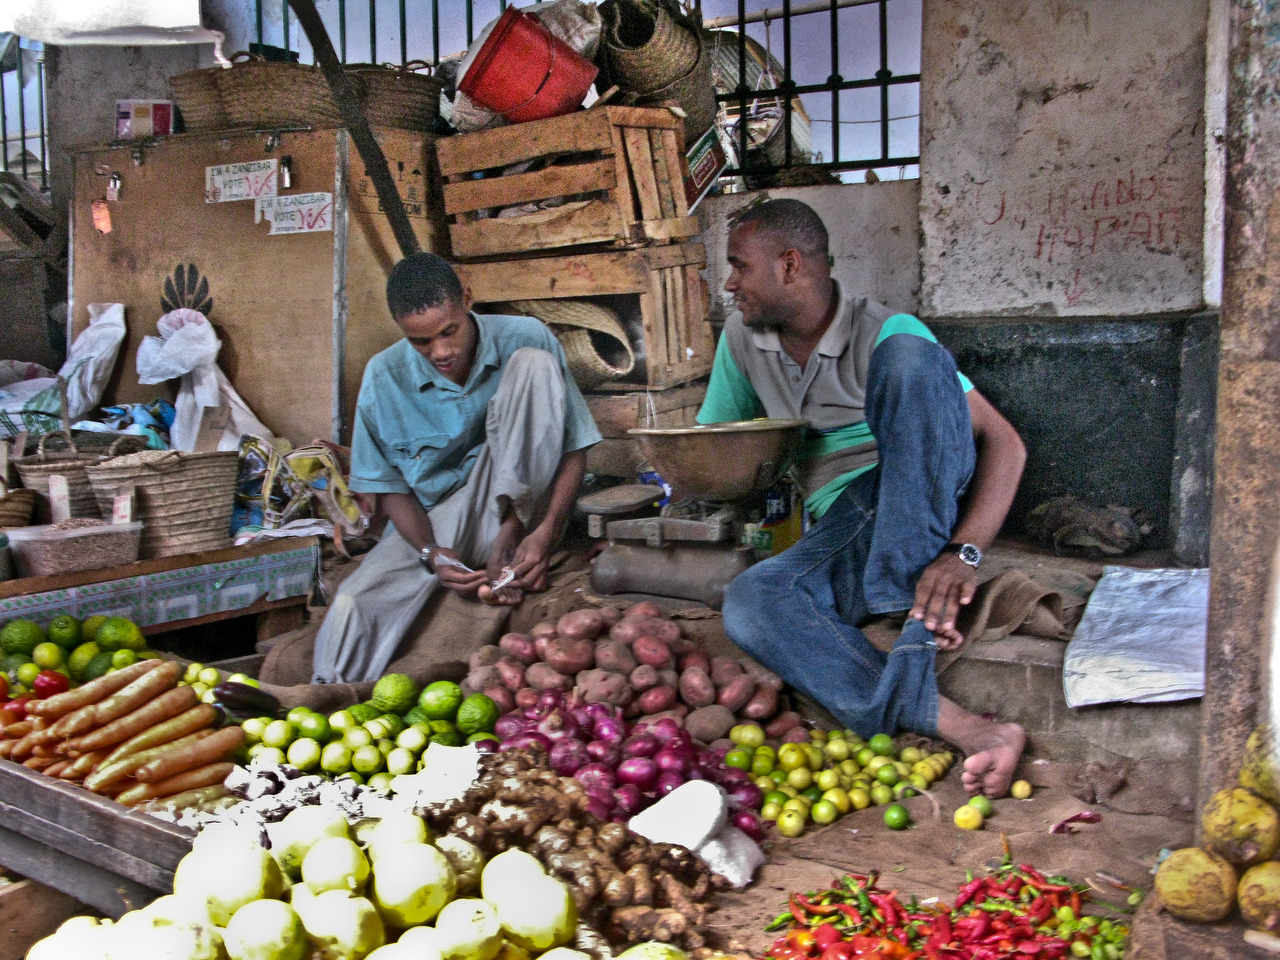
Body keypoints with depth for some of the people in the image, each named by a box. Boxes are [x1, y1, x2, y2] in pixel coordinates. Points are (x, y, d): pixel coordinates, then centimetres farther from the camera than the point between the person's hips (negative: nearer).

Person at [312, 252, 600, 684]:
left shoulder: (525, 339, -10)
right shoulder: (385, 377, -7)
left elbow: (574, 447, -8)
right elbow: (388, 485, 1)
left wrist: (546, 532, -24)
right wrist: (429, 552, -18)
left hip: (517, 500, 0)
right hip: (433, 522, 0)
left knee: (534, 364, -21)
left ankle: (507, 540, -21)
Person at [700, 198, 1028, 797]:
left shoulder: (884, 332, -5)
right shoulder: (743, 339, 13)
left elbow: (1003, 443, -11)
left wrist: (964, 553, -28)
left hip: (925, 510, -4)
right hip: (842, 532, 4)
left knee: (909, 356, -27)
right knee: (747, 602, -31)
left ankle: (914, 599, -32)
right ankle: (962, 729, -44)